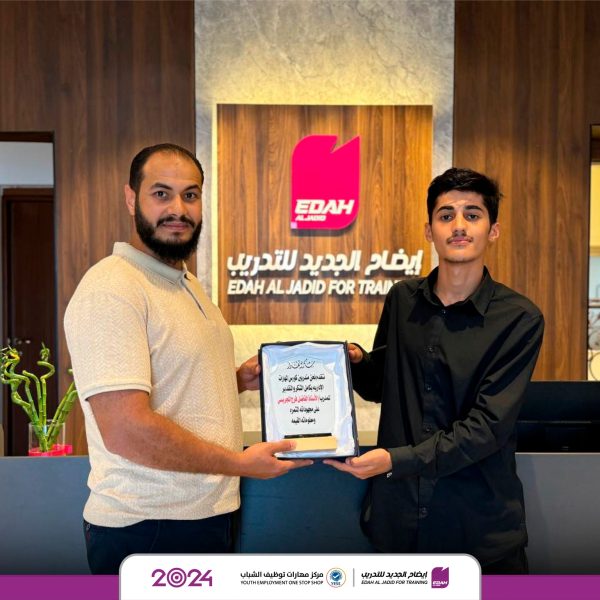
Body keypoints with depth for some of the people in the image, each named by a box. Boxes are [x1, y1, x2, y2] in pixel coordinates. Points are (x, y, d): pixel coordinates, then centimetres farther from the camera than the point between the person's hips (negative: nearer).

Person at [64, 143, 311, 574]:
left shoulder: (188, 284, 11)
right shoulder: (111, 289, -19)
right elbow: (126, 430, -26)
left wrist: (238, 379, 2)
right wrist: (240, 463, -17)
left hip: (210, 514, 9)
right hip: (146, 528, -9)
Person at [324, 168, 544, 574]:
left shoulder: (519, 319, -10)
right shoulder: (402, 300, 1)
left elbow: (488, 426, -16)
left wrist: (397, 460, -24)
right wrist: (355, 362, -8)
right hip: (398, 515, 3)